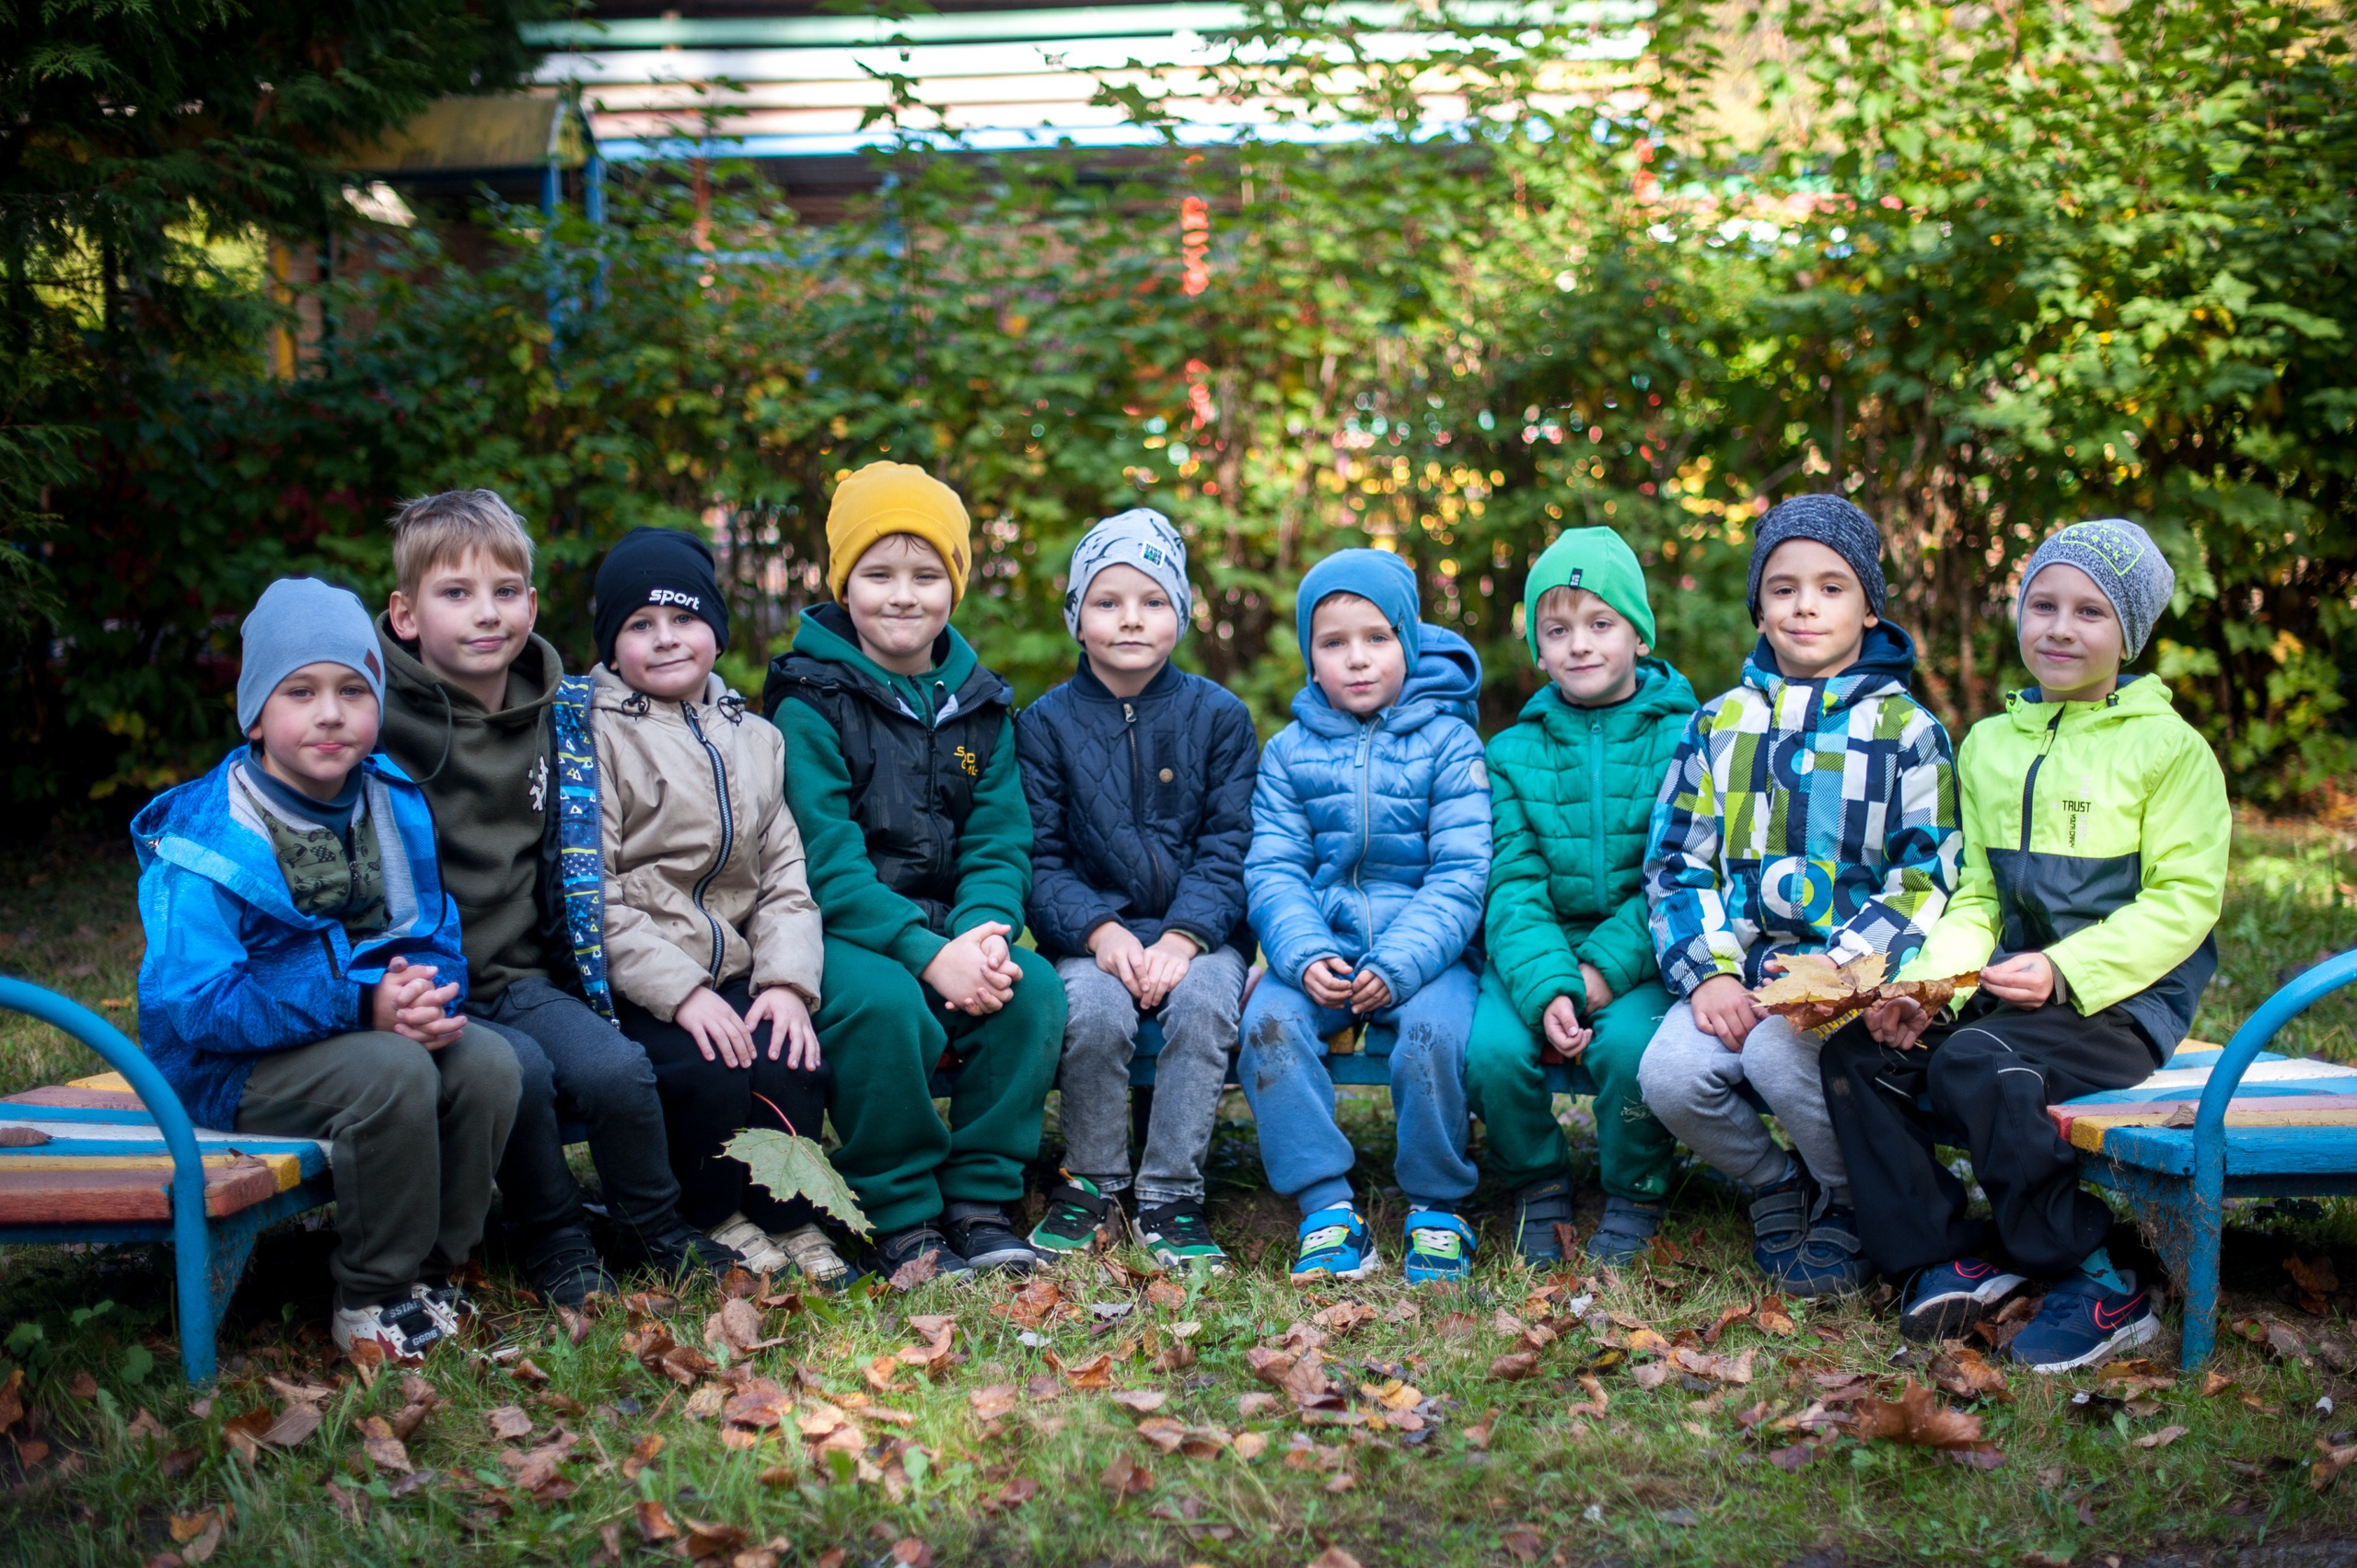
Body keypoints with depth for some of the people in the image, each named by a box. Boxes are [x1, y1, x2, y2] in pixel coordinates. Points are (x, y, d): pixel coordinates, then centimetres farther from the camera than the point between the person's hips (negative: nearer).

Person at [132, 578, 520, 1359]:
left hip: (374, 1027, 6)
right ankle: (373, 1297, -13)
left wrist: (425, 997, -20)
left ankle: (429, 1267, -1)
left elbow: (435, 937, 7)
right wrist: (361, 1007, -29)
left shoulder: (395, 806, 3)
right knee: (393, 1073, -31)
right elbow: (188, 1003, -22)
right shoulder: (205, 841, -15)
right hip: (235, 1069, -6)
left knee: (488, 1061, -19)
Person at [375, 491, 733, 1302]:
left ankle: (655, 1232, 8)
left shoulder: (552, 714, 9)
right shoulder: (379, 716, -10)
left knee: (619, 1069, -17)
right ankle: (553, 1244, -6)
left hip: (524, 976, 5)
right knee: (518, 1070, -29)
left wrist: (580, 974, 17)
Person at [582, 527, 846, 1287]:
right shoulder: (597, 737, -1)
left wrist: (788, 981, -6)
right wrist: (681, 994, -18)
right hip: (631, 986, -4)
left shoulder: (756, 739, 16)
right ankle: (711, 1220, -2)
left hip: (732, 974, 4)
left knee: (797, 1062, -20)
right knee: (710, 1074, -26)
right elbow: (594, 895, -9)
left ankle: (787, 1216, 0)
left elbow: (784, 879, 12)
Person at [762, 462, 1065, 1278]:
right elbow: (826, 863, -14)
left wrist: (985, 933, -17)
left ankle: (981, 1204, -9)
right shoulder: (811, 703, -6)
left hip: (951, 929, 5)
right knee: (885, 1003, -34)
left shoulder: (979, 705, 11)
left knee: (1035, 990, -23)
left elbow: (1000, 842, 5)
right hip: (839, 935, -4)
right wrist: (928, 955, -24)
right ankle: (903, 1222, -15)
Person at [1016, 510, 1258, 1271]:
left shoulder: (1219, 716, 5)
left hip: (1199, 929, 0)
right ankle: (1090, 1185, -8)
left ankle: (1171, 1194, -16)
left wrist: (1184, 936, -16)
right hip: (1091, 931, 0)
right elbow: (1040, 857, 0)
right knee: (1094, 1010, -31)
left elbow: (1229, 845, 0)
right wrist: (1100, 931, -18)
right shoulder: (1045, 723, 5)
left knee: (1204, 1002, -31)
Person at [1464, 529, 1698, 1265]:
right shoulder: (1515, 751, 7)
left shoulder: (1682, 737, 0)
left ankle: (1635, 1196, -2)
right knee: (1492, 1049, -25)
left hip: (1641, 952, -2)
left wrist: (1605, 970, -18)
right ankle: (1538, 1188, 4)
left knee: (1629, 1043, -31)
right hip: (1537, 954, 2)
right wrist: (1546, 987, -19)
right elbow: (1513, 885, -2)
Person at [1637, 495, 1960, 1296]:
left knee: (1776, 1053, -33)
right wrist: (1708, 973, -8)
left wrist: (1838, 967, -17)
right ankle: (1773, 1184, 8)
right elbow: (1676, 863, 10)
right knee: (1670, 1075, -25)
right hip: (1736, 966, 3)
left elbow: (1924, 881, -1)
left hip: (1851, 971, -3)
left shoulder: (1907, 730, 4)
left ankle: (1852, 1201, -1)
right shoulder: (1718, 724, 13)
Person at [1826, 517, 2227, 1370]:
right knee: (1856, 1052, -15)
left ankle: (2098, 1287, -17)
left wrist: (2064, 971, -22)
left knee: (1975, 1065, -32)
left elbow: (2183, 902, -9)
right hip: (2009, 988, 6)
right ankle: (1946, 1257, -5)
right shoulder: (1988, 744, 15)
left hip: (2122, 1002, -6)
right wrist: (1926, 986, -5)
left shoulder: (2170, 748, -2)